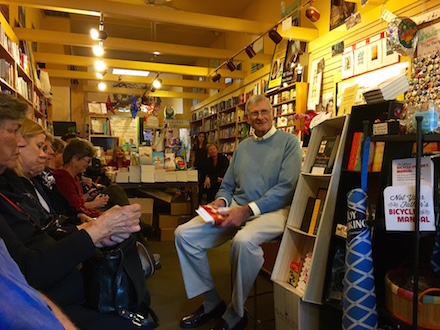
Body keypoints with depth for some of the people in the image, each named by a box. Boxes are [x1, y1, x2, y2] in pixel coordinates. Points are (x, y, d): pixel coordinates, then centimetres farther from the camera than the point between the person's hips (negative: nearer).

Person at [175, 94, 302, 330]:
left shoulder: (288, 142, 0)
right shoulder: (243, 146, 18)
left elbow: (286, 187, -12)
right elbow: (227, 185, 20)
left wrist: (248, 210, -20)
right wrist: (221, 201, -4)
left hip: (272, 210, -6)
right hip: (237, 207, 6)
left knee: (243, 240, -38)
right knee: (184, 234, -9)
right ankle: (212, 302, 6)